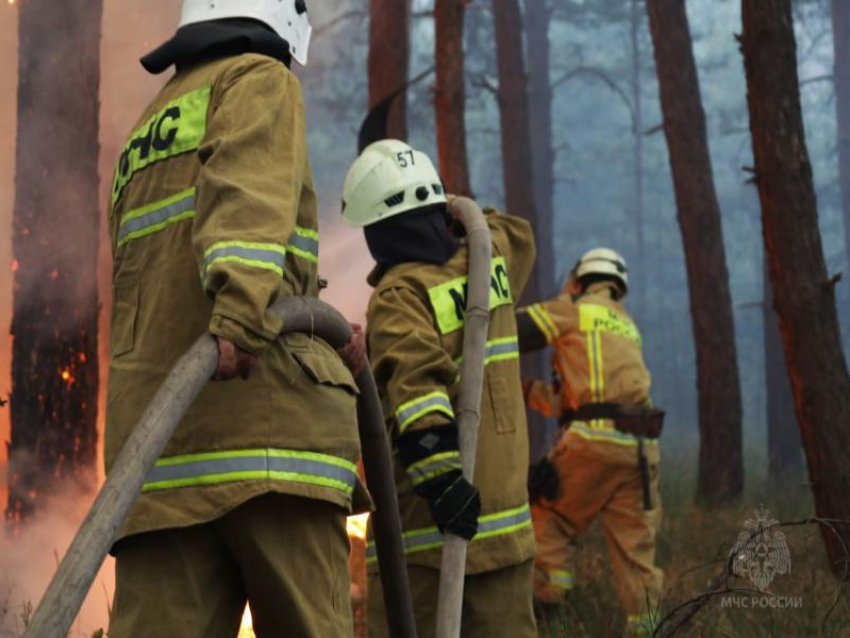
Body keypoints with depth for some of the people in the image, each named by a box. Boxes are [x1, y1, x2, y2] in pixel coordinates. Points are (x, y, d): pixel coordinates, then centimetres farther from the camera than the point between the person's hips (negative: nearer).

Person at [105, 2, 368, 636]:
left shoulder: (144, 144, 33)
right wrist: (242, 314, -31)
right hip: (261, 408, -6)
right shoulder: (259, 81, 8)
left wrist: (320, 337, 35)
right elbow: (250, 188, -14)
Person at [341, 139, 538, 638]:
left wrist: (437, 470, -33)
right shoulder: (491, 264, 8)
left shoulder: (399, 295, -10)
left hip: (426, 518, -6)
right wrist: (459, 216, 25)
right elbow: (517, 234, 32)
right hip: (505, 504, 6)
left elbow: (416, 377, -26)